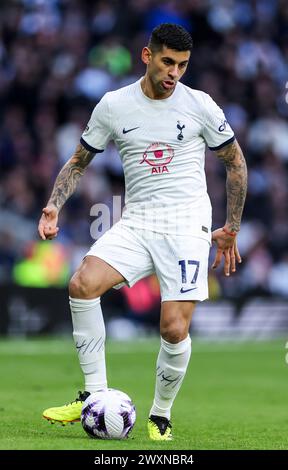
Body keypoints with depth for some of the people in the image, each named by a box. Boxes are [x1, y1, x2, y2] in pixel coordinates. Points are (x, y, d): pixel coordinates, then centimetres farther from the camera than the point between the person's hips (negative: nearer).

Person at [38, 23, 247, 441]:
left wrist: (231, 229, 11)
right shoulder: (113, 105, 3)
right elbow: (79, 161, 15)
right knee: (82, 284, -24)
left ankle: (161, 416, 11)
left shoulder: (200, 105, -1)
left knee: (174, 329, -14)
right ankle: (95, 396, -14)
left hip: (188, 222, -2)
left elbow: (235, 163, 11)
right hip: (137, 220, 2)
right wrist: (54, 206, -1)